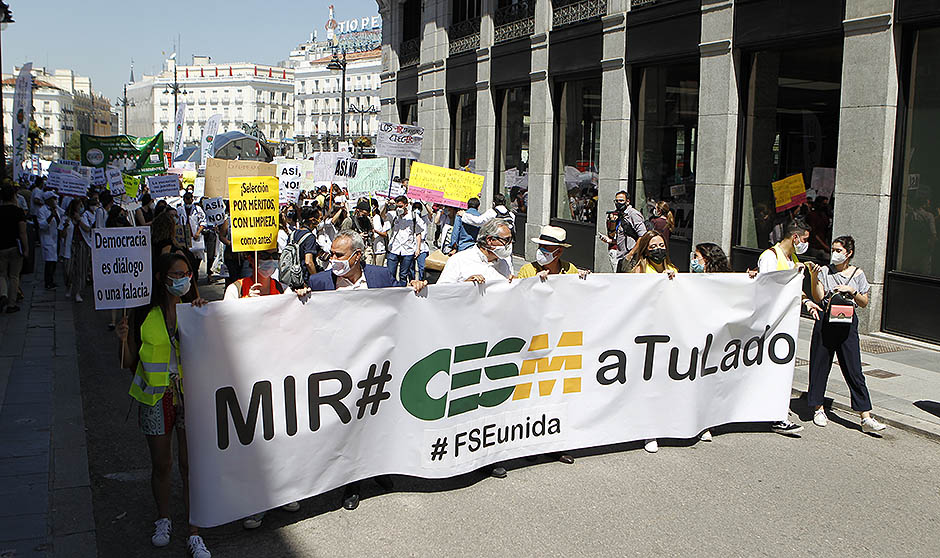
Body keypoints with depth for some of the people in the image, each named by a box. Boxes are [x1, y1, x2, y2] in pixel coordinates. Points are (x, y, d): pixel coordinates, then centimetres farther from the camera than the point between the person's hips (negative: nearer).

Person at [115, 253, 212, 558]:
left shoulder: (194, 310, 1)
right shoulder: (143, 314, -3)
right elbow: (130, 364, 3)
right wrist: (124, 340, -15)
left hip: (189, 395, 0)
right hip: (155, 398, 0)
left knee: (190, 465, 2)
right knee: (161, 464, 13)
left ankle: (194, 533, 13)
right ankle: (163, 519, 37)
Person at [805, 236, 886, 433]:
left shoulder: (857, 274, 7)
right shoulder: (824, 271, 3)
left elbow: (864, 303, 8)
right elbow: (818, 298, -7)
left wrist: (852, 291, -8)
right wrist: (814, 277, -17)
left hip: (847, 323, 0)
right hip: (825, 322, 0)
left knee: (854, 370, -3)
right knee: (819, 365, 4)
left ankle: (866, 417, -3)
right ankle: (818, 409, 20)